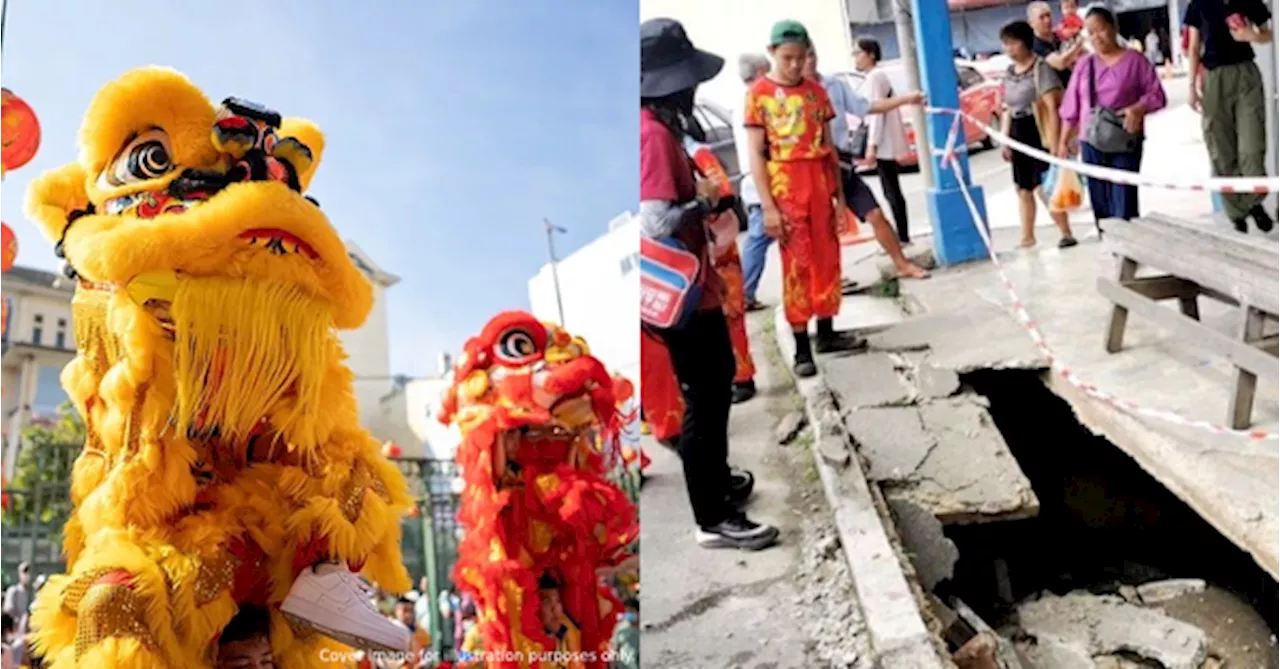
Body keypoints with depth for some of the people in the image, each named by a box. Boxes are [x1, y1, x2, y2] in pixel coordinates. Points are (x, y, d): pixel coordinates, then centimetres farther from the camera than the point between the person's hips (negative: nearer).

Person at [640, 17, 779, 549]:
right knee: (704, 401, 0)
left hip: (692, 286, 10)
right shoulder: (654, 135, -22)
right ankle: (714, 520, 13)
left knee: (716, 387, 23)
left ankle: (717, 482, 40)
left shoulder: (661, 126, 9)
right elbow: (657, 222, -30)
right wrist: (705, 200, -14)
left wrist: (699, 195, 3)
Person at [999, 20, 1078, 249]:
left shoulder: (1041, 68, -12)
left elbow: (1052, 106, -17)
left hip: (1039, 132, -8)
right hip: (1018, 135, 8)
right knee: (1023, 189, 12)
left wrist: (1053, 141, -23)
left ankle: (1066, 234, 2)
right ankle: (1027, 238, 22)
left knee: (1044, 188, -11)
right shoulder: (1009, 72, 12)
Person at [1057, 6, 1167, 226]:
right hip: (1091, 144, 3)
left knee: (1124, 201, -9)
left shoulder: (1134, 60, 1)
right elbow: (1072, 107, 12)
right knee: (1100, 203, 5)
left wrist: (1138, 109, -21)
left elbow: (1156, 94, -2)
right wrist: (1063, 141, 10)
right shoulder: (1084, 65, 11)